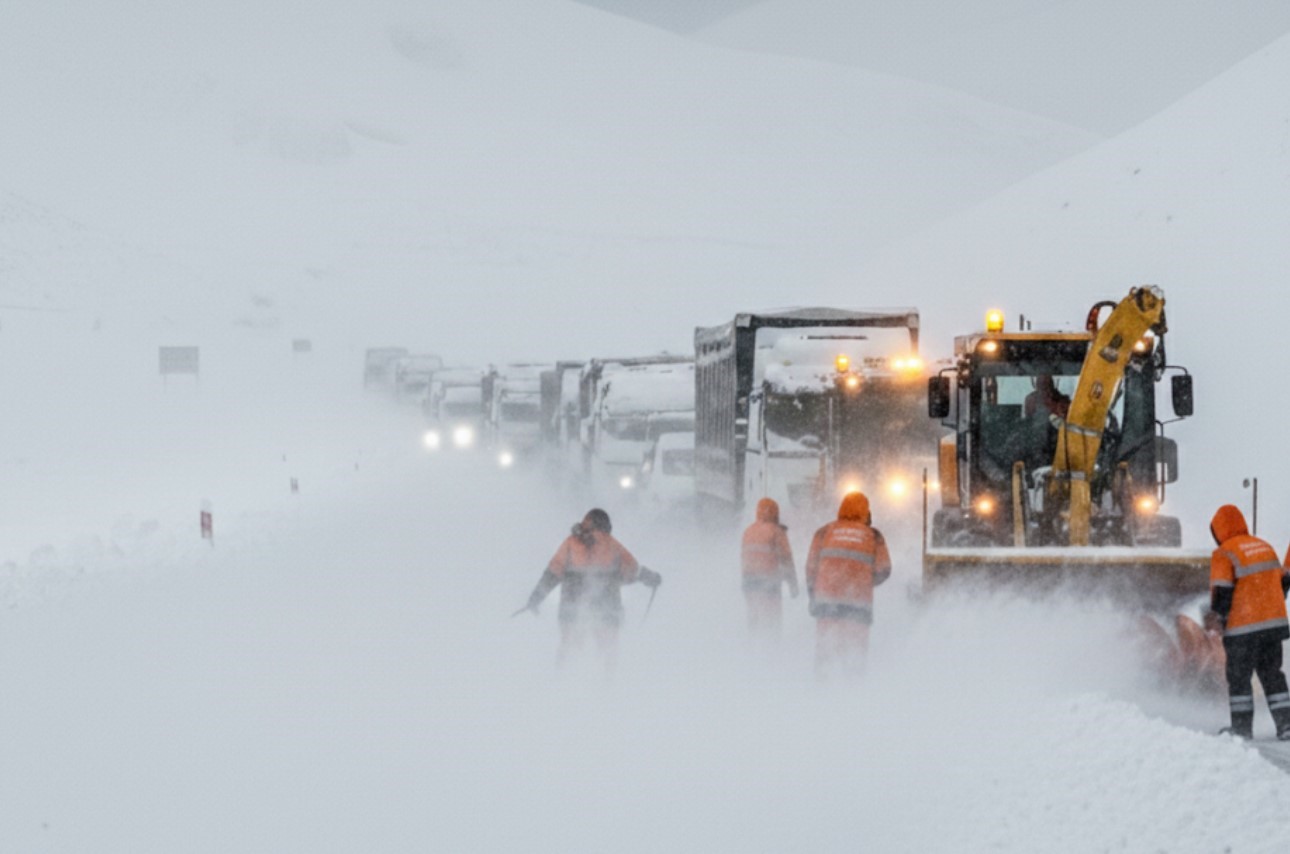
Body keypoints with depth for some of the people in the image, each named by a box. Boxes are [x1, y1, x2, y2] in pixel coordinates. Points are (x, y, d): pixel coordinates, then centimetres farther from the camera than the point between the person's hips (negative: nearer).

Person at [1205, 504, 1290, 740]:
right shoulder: (1265, 547, 11)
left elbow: (1222, 593, -15)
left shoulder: (1224, 554, -11)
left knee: (1238, 677, 6)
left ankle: (1242, 727, 8)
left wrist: (1216, 618, 1)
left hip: (1244, 628, -6)